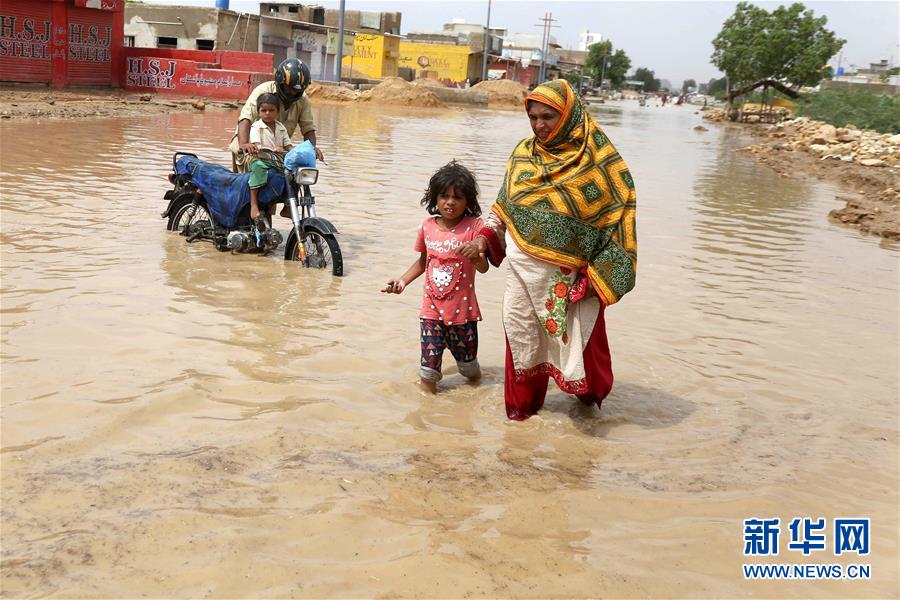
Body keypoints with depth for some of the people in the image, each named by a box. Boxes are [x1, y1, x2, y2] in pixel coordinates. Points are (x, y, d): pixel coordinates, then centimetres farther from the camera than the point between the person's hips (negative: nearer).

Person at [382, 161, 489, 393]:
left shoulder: (474, 226, -11)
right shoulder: (427, 227, 1)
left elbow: (484, 268, -16)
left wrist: (476, 256, -37)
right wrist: (403, 280, 5)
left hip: (462, 310, -2)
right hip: (432, 308, 2)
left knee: (468, 362, 13)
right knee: (429, 363, 1)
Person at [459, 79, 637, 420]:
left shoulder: (597, 158, -9)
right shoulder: (524, 153, 5)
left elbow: (619, 213, -8)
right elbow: (505, 204, 16)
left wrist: (599, 274, -12)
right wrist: (485, 236, 1)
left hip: (569, 273, -4)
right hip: (523, 265, 4)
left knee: (575, 337, 6)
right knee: (521, 335, 11)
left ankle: (589, 392, 35)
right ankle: (522, 403, 31)